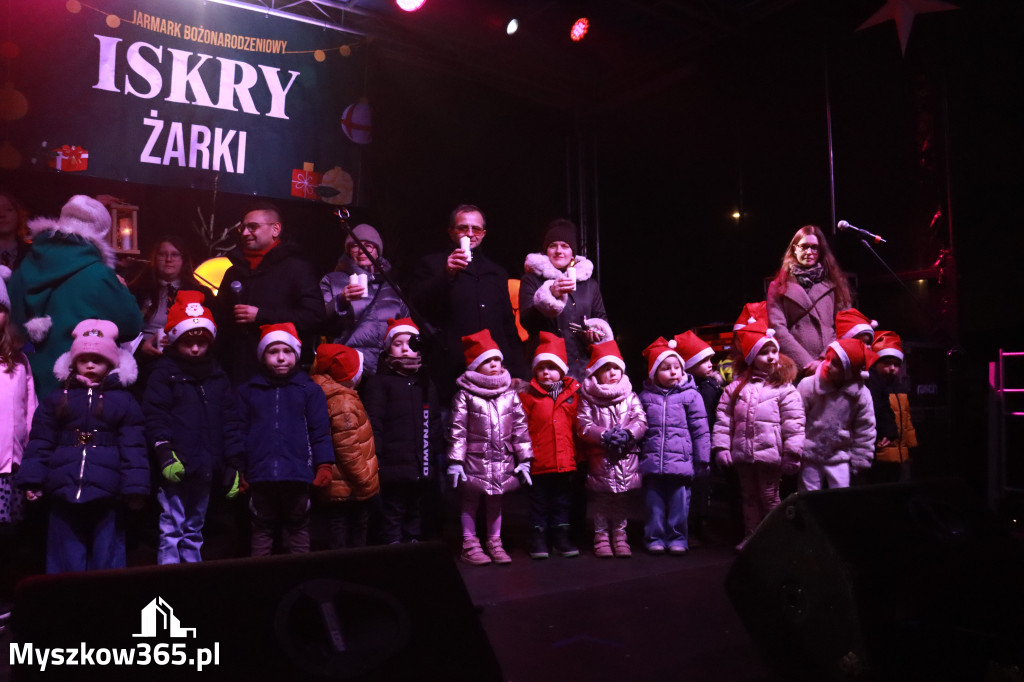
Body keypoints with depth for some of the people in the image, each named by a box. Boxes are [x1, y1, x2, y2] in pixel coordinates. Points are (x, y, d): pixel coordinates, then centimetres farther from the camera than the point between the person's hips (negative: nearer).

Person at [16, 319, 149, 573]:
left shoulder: (124, 401, 4)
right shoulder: (56, 399, 9)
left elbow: (133, 448, -2)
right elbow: (40, 443, 6)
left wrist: (135, 488, -9)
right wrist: (32, 480, -2)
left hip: (107, 493, -1)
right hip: (64, 491, 2)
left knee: (106, 561, 8)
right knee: (66, 562, 10)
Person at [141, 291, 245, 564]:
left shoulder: (218, 377, 12)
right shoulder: (164, 373, -1)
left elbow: (230, 422, 12)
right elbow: (154, 416, -10)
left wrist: (233, 463, 8)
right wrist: (164, 451, -21)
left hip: (205, 469, 5)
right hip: (176, 469, -5)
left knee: (194, 531, 15)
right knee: (172, 531, -4)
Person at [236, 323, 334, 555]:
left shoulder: (310, 390, 3)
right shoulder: (248, 390, 6)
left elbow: (320, 431, 0)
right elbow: (240, 432, 7)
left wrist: (324, 465, -7)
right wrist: (238, 470, 4)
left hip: (297, 475, -1)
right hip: (260, 475, 1)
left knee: (297, 529, 10)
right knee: (261, 530, 11)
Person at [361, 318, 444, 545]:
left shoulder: (425, 383, 16)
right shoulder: (379, 382, -1)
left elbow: (435, 423, 18)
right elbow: (373, 423, -7)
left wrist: (439, 454, 12)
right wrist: (374, 458, -13)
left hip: (423, 466, 5)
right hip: (395, 465, -5)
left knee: (417, 512, 14)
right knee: (393, 512, 1)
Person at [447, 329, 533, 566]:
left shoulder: (510, 394, 4)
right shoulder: (465, 395, -7)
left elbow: (520, 427, 6)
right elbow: (457, 430, -8)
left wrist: (524, 460, 4)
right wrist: (455, 461, -11)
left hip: (502, 461, 4)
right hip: (475, 460, -4)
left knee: (495, 501, 14)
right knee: (471, 500, 7)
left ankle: (495, 543, 27)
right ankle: (470, 544, 18)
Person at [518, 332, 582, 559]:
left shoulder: (572, 395, 4)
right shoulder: (528, 396, -3)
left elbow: (579, 428, 9)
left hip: (565, 462, 2)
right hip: (538, 463, -2)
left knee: (562, 502, 14)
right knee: (539, 502, 10)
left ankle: (561, 536, 27)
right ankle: (538, 538, 21)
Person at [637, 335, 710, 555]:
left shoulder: (690, 395, 0)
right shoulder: (645, 396, 7)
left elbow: (700, 430, 1)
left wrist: (702, 459, 1)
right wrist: (635, 455, 14)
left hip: (681, 461, -2)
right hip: (652, 463, 2)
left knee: (679, 502, 4)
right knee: (654, 503, 8)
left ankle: (678, 538, 18)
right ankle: (655, 537, 19)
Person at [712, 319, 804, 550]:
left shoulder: (784, 388, -3)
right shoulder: (737, 386, 6)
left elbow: (793, 423, -7)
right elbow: (723, 418, 5)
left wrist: (792, 453, -10)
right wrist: (721, 446, -1)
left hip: (770, 452, -4)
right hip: (743, 452, 4)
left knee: (769, 497, 5)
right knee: (749, 497, 16)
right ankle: (750, 535, 28)